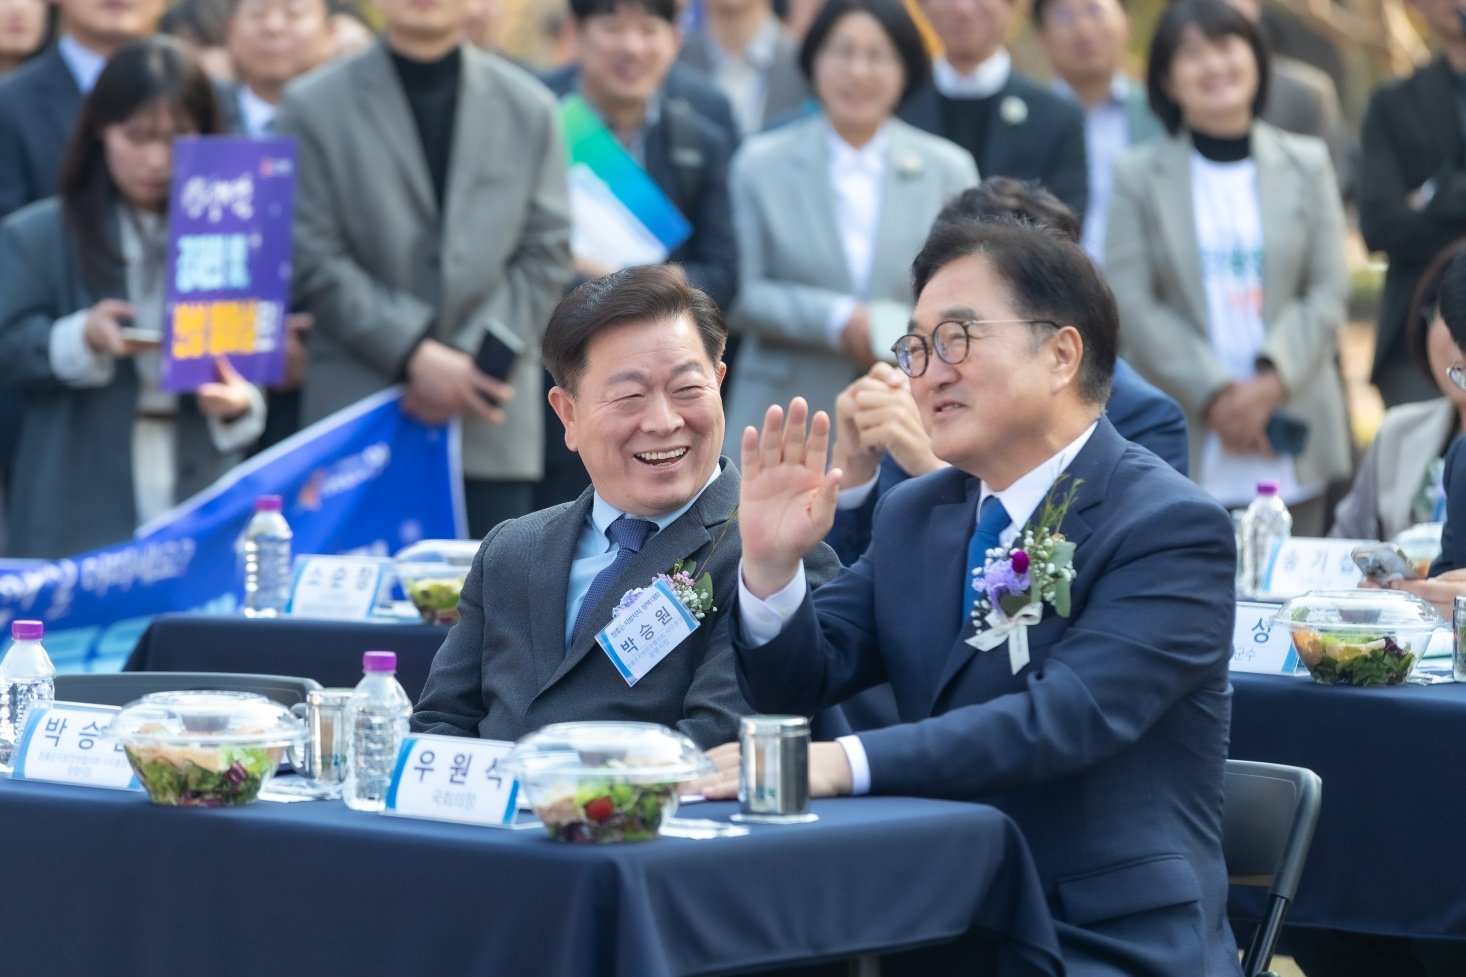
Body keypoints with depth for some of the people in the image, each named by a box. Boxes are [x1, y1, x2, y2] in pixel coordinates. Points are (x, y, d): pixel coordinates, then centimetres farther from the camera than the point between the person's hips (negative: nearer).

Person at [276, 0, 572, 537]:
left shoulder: (528, 108, 11)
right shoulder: (314, 106, 4)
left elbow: (547, 257, 7)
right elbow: (312, 262, -2)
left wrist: (480, 362, -7)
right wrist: (414, 355, -12)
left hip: (492, 427, 2)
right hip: (358, 411, -2)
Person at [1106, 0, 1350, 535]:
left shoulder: (1307, 163, 10)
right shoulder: (1138, 175, 5)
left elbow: (1330, 290, 4)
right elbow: (1131, 306, -2)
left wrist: (1272, 382, -11)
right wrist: (1214, 393, -12)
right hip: (1186, 446, -2)